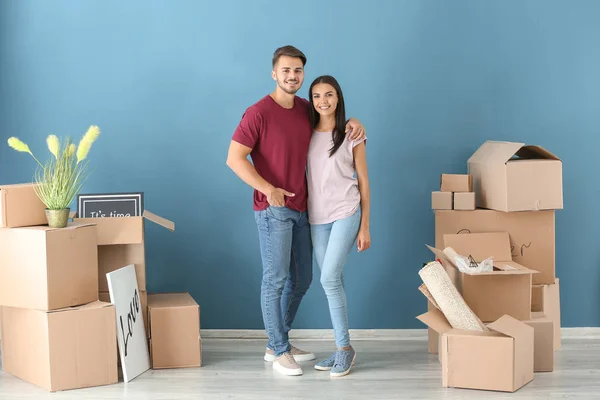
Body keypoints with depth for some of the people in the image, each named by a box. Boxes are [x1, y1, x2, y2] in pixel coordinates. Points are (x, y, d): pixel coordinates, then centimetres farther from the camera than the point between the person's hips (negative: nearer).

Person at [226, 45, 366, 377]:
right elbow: (234, 158, -14)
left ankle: (276, 344, 28)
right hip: (273, 209, -8)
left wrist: (352, 121, 4)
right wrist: (267, 189, -20)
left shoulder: (307, 110, 7)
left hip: (301, 209, 8)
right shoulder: (259, 112, -12)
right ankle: (280, 352, 10)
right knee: (275, 279, -1)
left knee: (301, 280, 14)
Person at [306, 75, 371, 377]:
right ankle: (342, 349, 16)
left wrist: (365, 227, -3)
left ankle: (344, 347, -1)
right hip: (317, 218, 4)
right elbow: (302, 176, 11)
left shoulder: (352, 135, -2)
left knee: (329, 279, -14)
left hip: (346, 214, -4)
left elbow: (363, 182, 0)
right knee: (333, 282, 7)